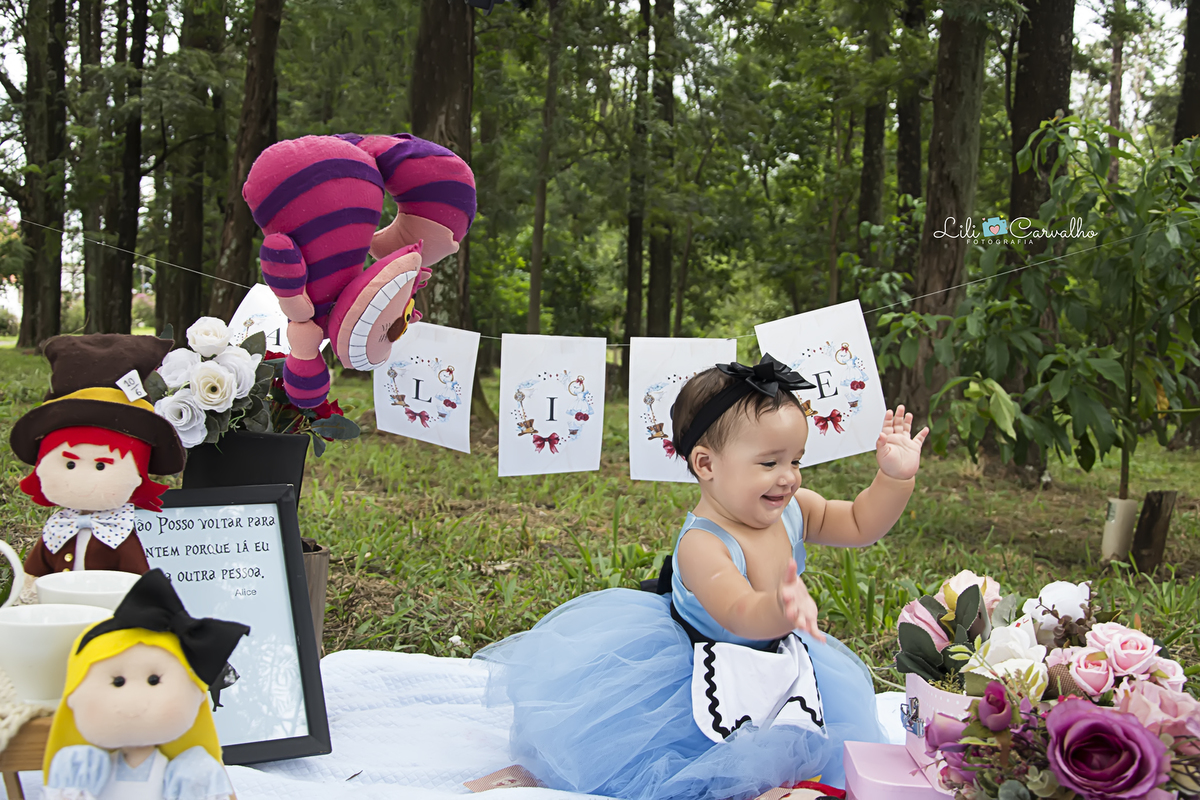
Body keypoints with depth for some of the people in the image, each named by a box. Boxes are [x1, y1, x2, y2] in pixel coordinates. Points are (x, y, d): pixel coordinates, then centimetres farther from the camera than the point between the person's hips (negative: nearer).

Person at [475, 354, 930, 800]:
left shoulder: (794, 511, -12)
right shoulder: (703, 545, -35)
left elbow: (859, 527, 1)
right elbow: (739, 614, -50)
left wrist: (896, 477, -15)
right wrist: (780, 608, -73)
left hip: (775, 657, 7)